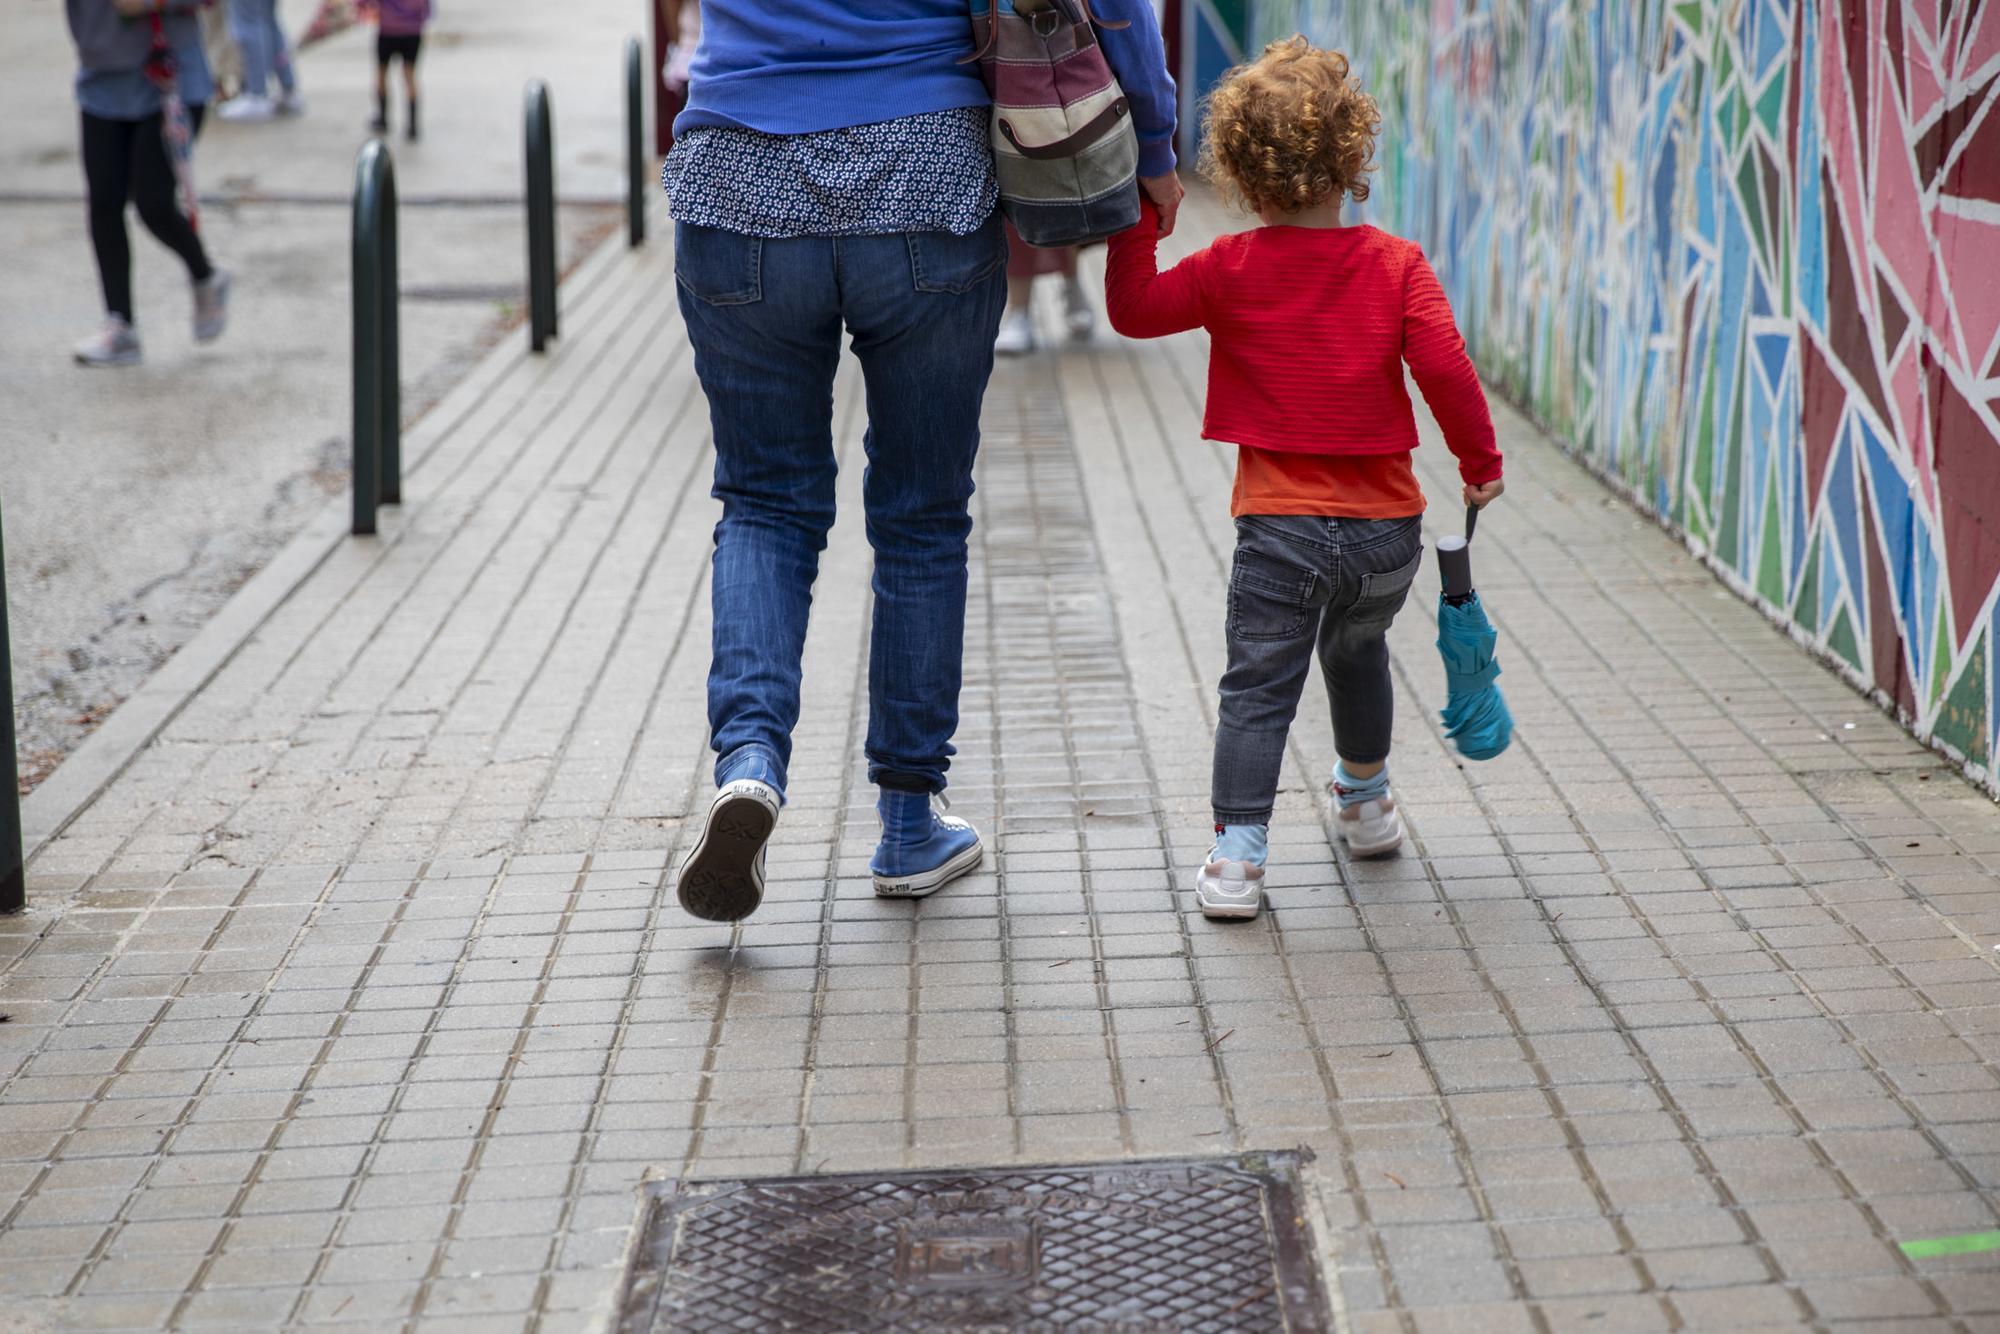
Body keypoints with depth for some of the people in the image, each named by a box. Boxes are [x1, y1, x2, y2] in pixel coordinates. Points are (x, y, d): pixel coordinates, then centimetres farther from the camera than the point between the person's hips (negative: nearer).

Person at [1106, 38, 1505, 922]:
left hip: (1282, 530, -3)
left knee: (1258, 689, 0)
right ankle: (1366, 803, 47)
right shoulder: (1397, 265, -3)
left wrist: (1136, 222, 7)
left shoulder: (1233, 269, -5)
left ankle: (1237, 852, -11)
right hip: (1387, 526, 3)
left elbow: (1135, 310, -2)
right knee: (1358, 652, 28)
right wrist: (1479, 461, -1)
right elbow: (1443, 366, -12)